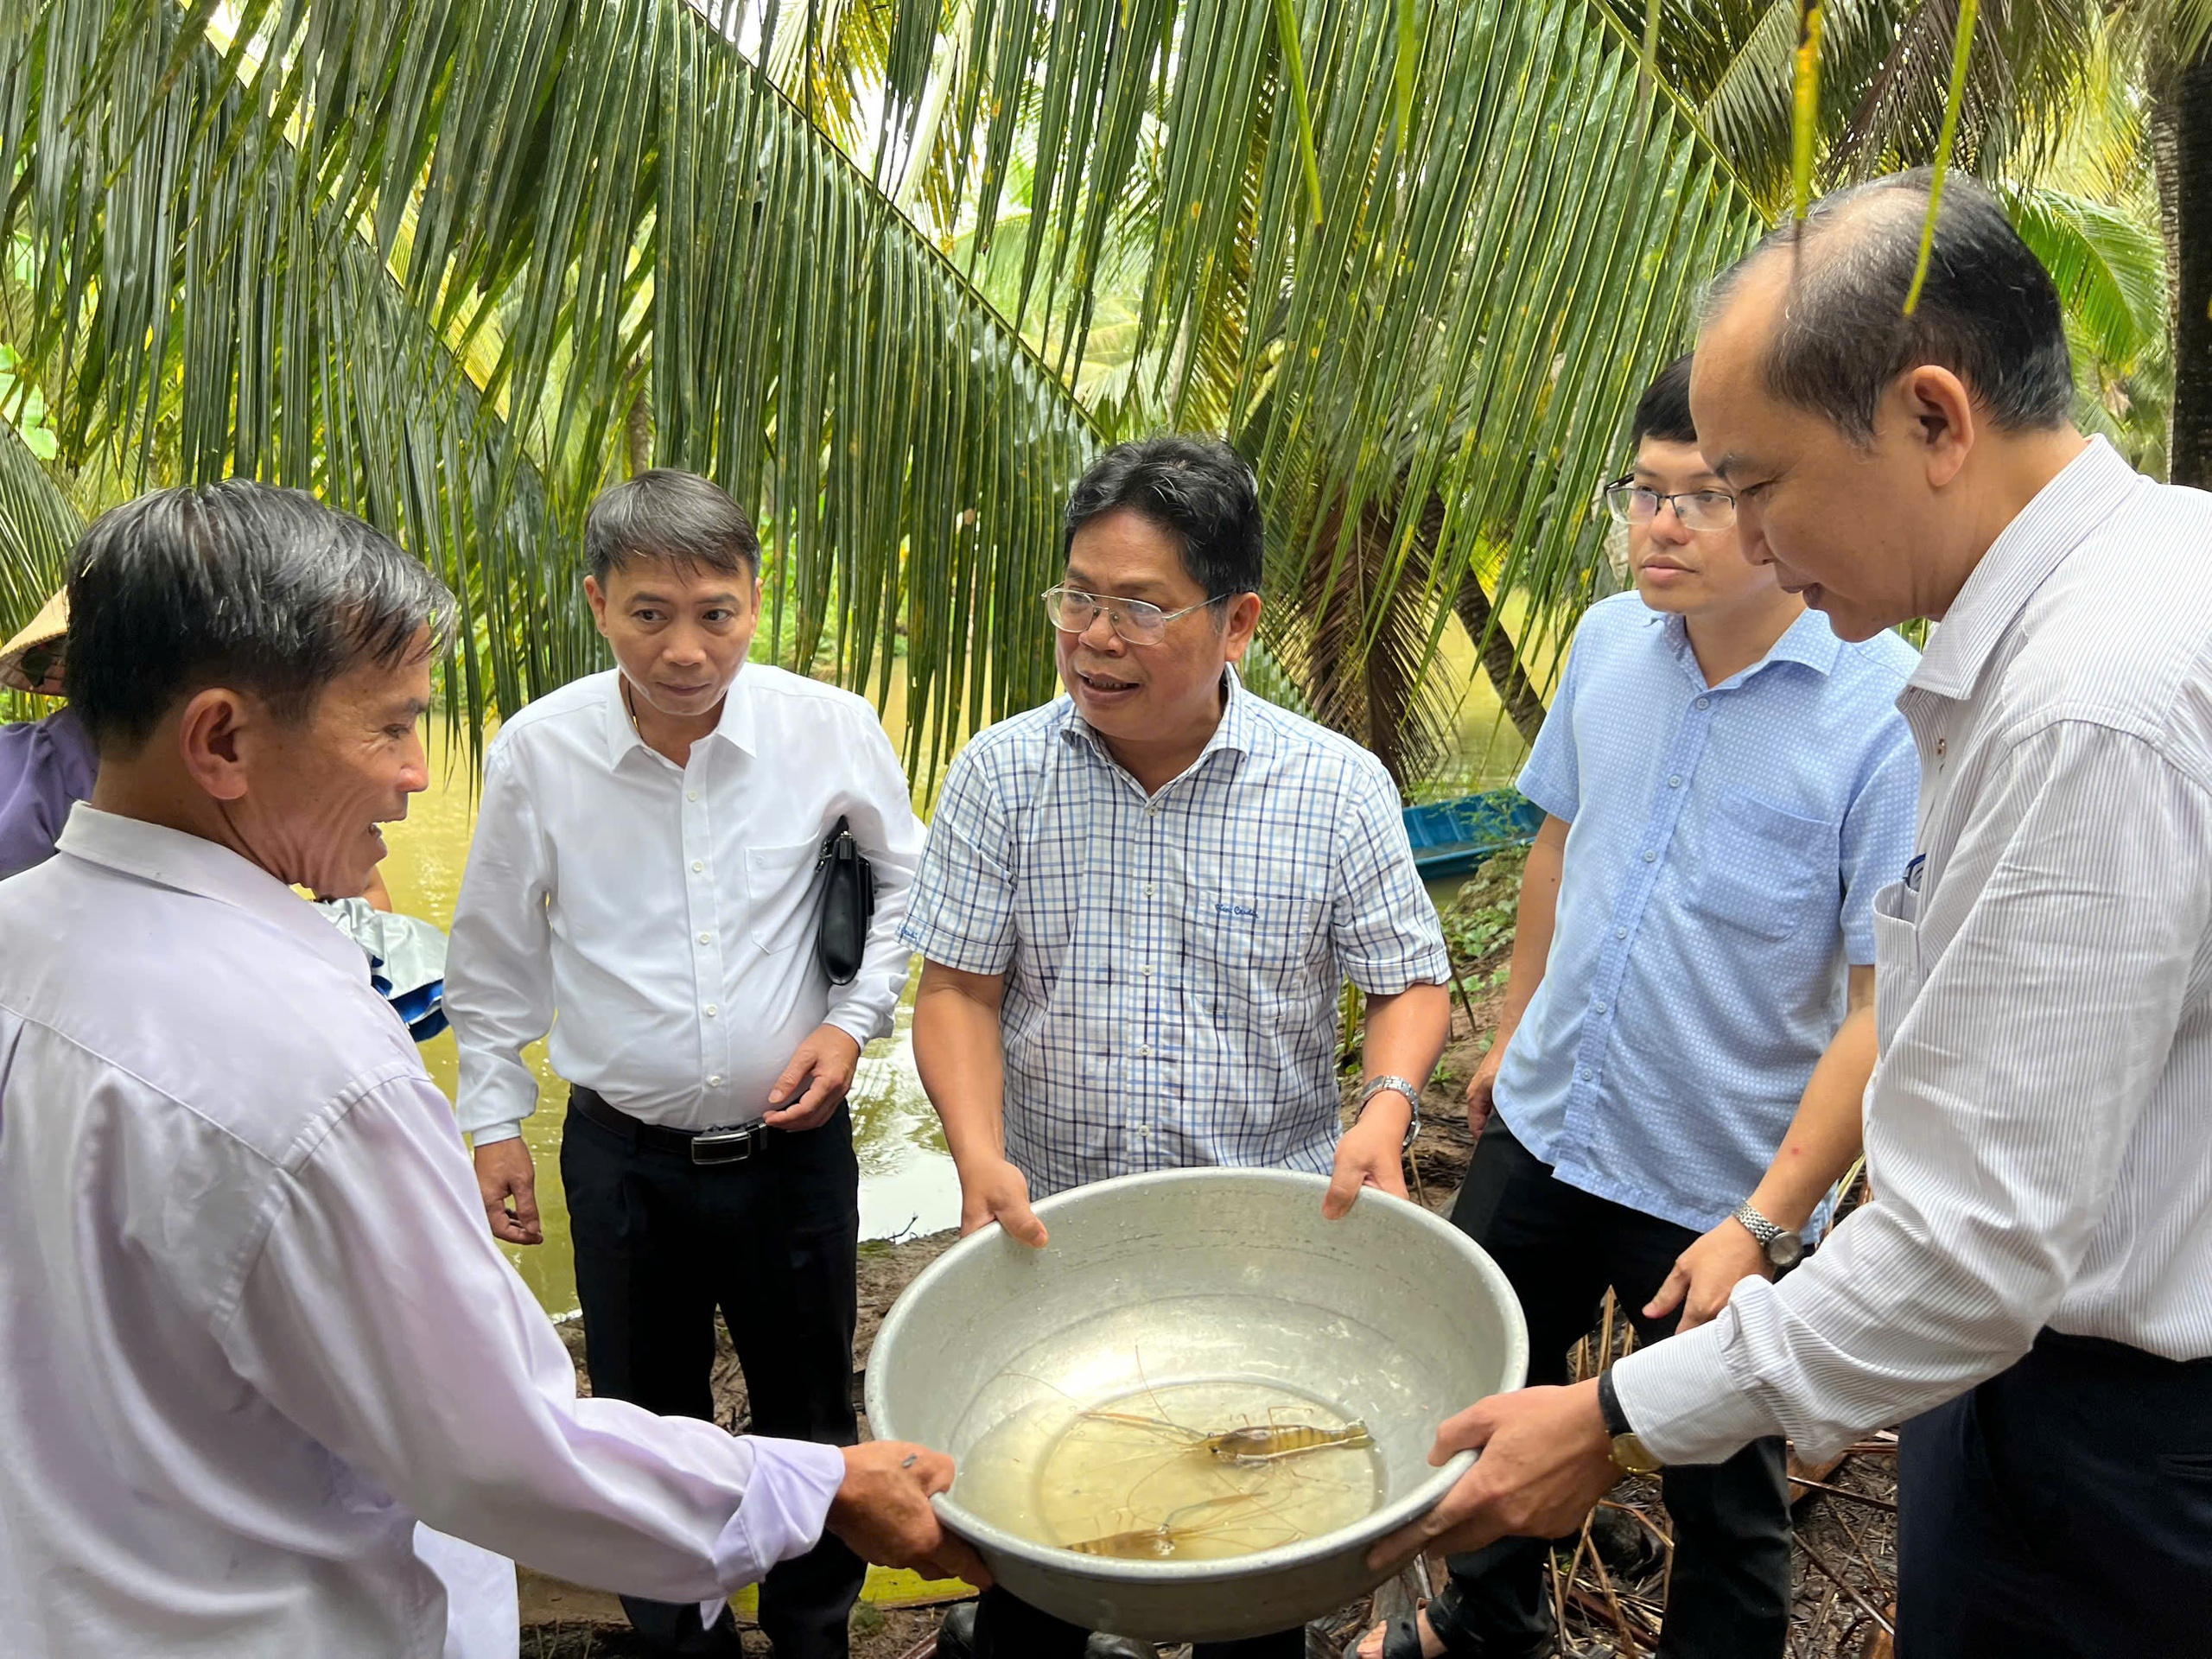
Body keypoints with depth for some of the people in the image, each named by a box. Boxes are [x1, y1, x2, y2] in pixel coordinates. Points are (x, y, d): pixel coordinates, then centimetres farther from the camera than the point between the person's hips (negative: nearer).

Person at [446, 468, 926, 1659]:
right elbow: (494, 959, 4)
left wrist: (852, 1022, -4)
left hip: (792, 1145, 0)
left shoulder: (831, 730, -12)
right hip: (622, 1153, 0)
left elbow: (905, 880, 6)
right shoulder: (537, 753, -10)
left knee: (812, 1421, 17)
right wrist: (492, 1122, 6)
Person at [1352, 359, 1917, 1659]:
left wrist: (1765, 1223, -22)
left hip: (1722, 1189, -6)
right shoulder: (1610, 640, -4)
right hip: (1544, 1124, 6)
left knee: (1724, 1498, 17)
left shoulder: (1892, 713, -22)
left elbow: (1890, 1002, -21)